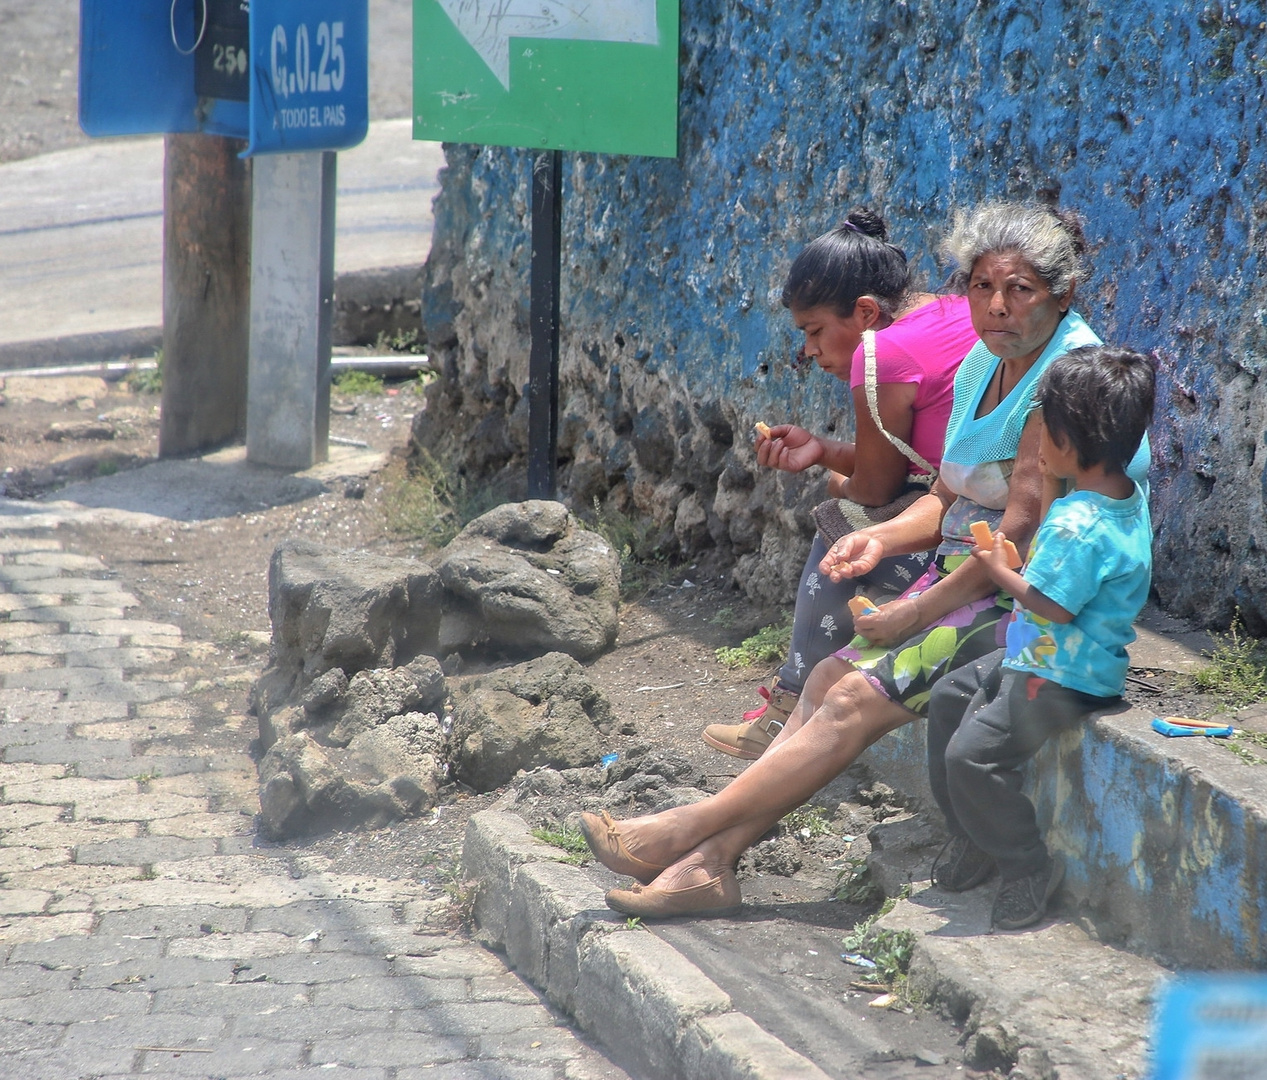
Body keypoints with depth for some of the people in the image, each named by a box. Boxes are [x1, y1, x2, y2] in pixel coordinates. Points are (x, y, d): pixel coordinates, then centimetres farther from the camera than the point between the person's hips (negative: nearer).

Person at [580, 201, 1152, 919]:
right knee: (831, 679, -8)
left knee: (858, 698, -18)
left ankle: (684, 832, -16)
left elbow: (1023, 525, -22)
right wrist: (883, 537, -3)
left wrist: (919, 612, -18)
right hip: (967, 584, 9)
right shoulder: (982, 366, 11)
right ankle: (713, 862, -14)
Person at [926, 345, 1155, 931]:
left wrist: (999, 570, -11)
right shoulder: (1127, 495, 2)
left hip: (1063, 680, -11)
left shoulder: (1078, 525, -29)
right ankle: (972, 836, 26)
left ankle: (1029, 866, 0)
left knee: (972, 752, -17)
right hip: (1042, 657, 11)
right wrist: (1051, 486, 11)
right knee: (949, 697, 19)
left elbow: (1053, 604, -26)